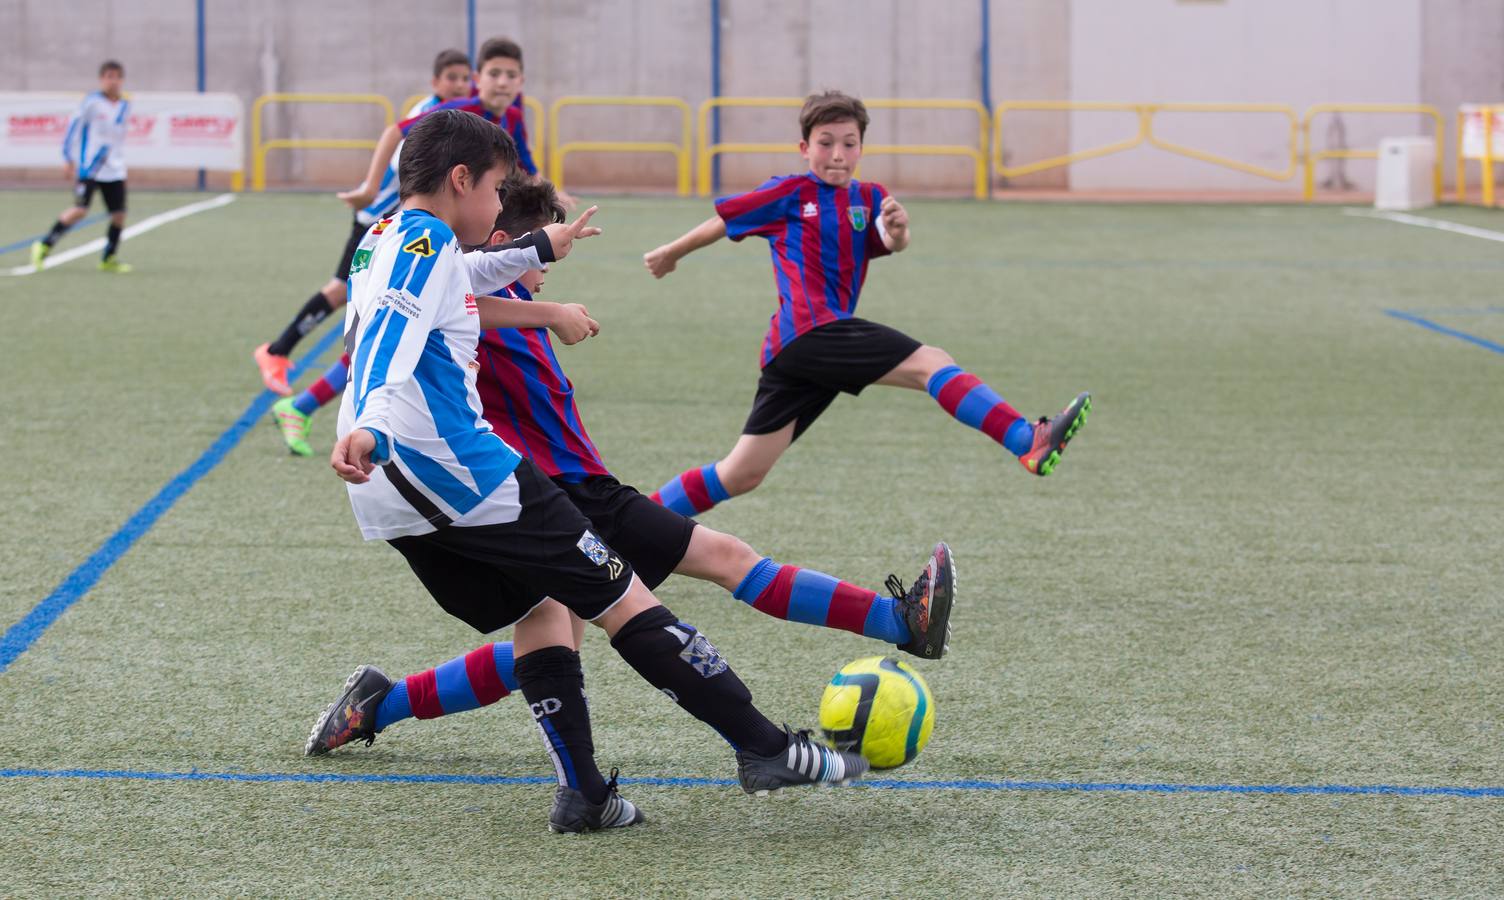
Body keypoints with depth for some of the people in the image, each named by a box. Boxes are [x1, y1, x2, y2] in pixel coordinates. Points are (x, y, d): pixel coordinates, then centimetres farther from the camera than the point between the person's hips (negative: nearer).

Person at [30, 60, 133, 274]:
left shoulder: (125, 106, 8)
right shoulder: (92, 102, -9)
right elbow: (73, 126, -4)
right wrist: (68, 159, -5)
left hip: (115, 171, 6)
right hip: (89, 167, -6)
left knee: (119, 214, 0)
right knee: (80, 210, -15)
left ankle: (109, 259, 16)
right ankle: (44, 246, 0)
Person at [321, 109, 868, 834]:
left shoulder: (384, 243, 21)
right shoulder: (426, 242, -8)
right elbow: (392, 336, -26)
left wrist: (538, 251, 56)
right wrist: (369, 428, -42)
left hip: (389, 501, 10)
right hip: (461, 473, -10)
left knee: (538, 609, 18)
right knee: (620, 596, -4)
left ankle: (580, 794, 6)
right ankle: (766, 750, -2)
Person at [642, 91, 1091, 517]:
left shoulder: (868, 199, 17)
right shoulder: (789, 193, 4)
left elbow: (888, 244, -3)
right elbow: (724, 220, 16)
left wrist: (897, 231, -26)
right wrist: (670, 254, 28)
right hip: (811, 332, -7)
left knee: (742, 475, 8)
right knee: (933, 363, -21)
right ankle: (1031, 444, -37)